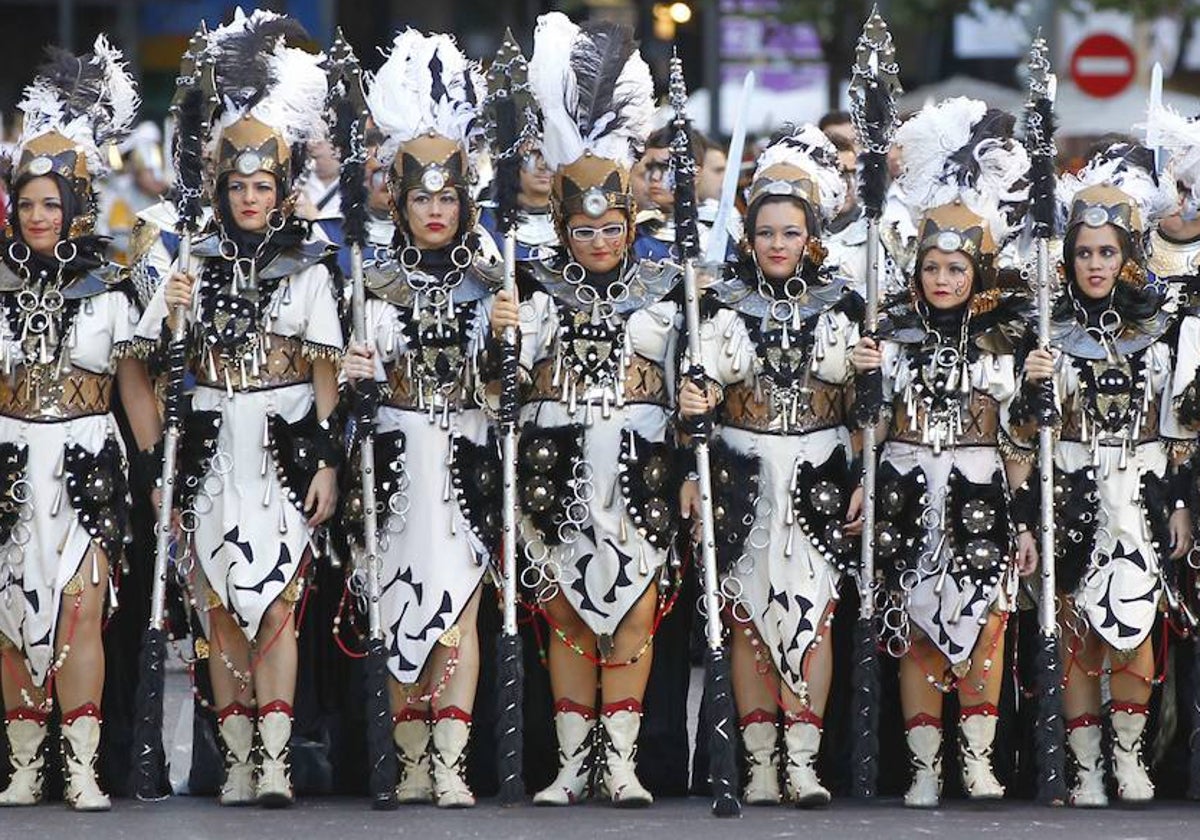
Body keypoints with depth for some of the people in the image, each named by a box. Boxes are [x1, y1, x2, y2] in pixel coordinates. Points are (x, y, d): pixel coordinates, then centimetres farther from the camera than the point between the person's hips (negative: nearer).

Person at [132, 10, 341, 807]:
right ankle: (239, 762, 5)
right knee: (222, 607, 1)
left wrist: (328, 462, -4)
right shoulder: (197, 264, 10)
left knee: (276, 599, -10)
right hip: (213, 449, 3)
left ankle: (275, 761, -11)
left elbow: (326, 370, 0)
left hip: (284, 449, -3)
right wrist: (171, 314, -5)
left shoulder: (311, 267, 3)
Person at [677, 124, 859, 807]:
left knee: (812, 613, -6)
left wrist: (865, 482, 0)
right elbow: (705, 393, 4)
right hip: (743, 475, 0)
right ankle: (761, 763, 2)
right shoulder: (724, 303, 4)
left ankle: (803, 761, -5)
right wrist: (693, 406, -19)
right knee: (751, 617, -1)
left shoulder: (842, 304, 4)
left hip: (819, 476, 0)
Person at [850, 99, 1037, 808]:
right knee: (916, 631, 0)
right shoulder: (895, 330, 4)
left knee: (984, 624, -5)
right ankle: (926, 767, 4)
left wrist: (1028, 519, 0)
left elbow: (1023, 436, 4)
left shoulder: (1008, 335, 3)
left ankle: (978, 757, 6)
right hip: (909, 497, 1)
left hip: (981, 501, -1)